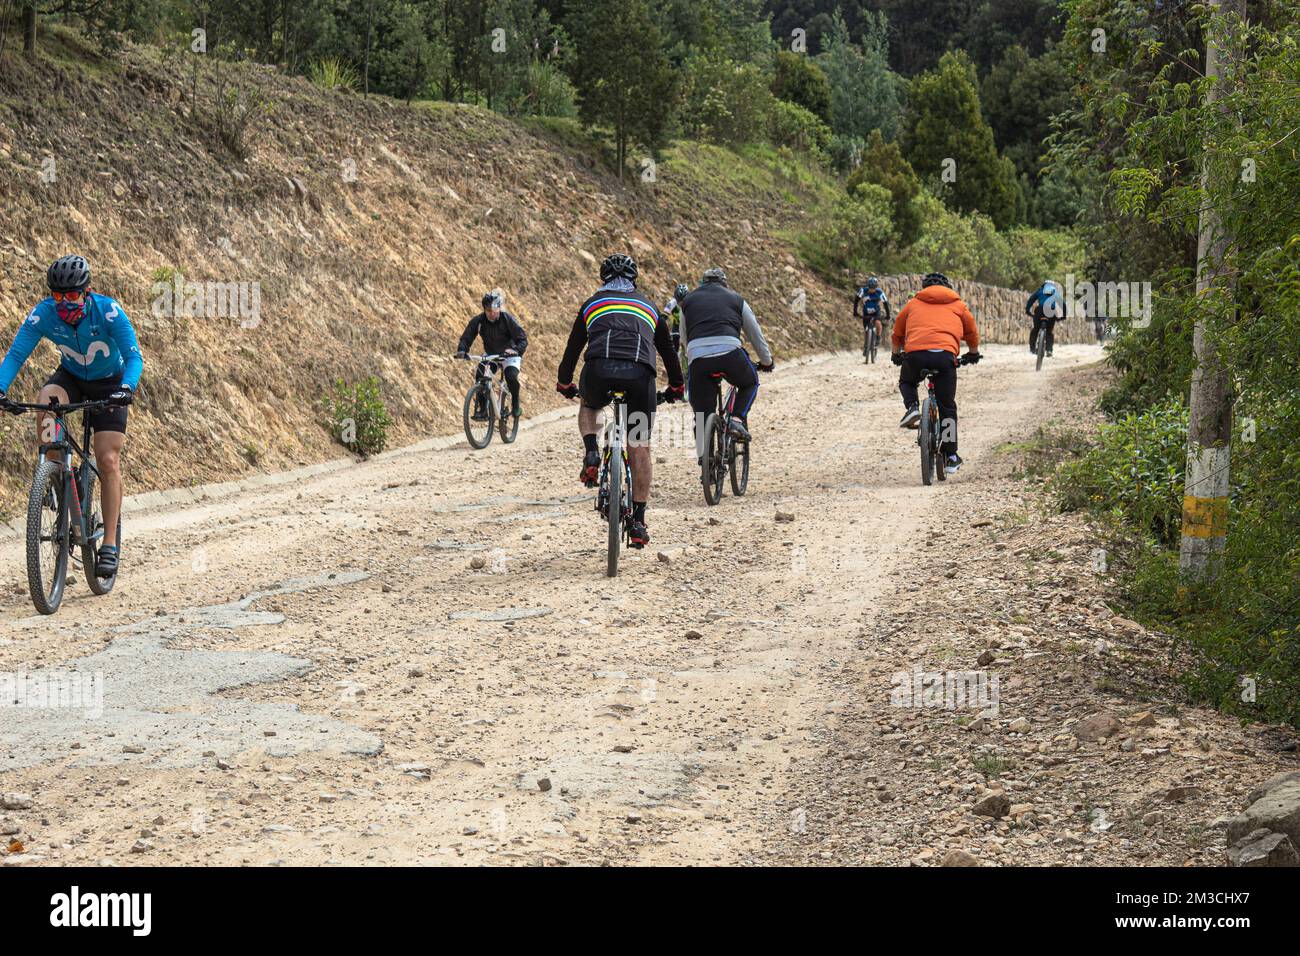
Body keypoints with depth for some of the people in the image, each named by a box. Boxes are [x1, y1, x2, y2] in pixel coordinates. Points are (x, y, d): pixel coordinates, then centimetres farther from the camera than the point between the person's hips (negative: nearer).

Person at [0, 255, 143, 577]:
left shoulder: (108, 310, -30)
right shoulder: (43, 314, -24)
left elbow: (134, 356, -33)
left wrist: (126, 388, -52)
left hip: (108, 384, -2)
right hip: (71, 377, 2)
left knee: (108, 461, -11)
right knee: (46, 403, -34)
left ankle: (110, 545, -6)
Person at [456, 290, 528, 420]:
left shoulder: (508, 319, -22)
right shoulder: (478, 321, -15)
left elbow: (523, 339, -23)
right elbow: (466, 337, -13)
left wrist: (516, 350, -44)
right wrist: (462, 350, -34)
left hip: (509, 355, -3)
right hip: (490, 355, 3)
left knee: (511, 376, -30)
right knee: (480, 375, -23)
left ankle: (515, 404, -2)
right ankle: (482, 409, -12)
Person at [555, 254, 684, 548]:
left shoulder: (592, 303, 28)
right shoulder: (648, 307, 31)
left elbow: (573, 347, 34)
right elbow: (668, 350, 39)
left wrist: (564, 384, 50)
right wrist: (676, 388, 52)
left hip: (599, 370, 0)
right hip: (639, 373, 0)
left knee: (588, 407, 35)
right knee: (640, 448, 10)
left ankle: (591, 455, 7)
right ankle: (638, 522, 8)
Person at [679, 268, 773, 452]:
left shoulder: (688, 300, 28)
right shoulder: (736, 299, 25)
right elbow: (756, 335, 32)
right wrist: (767, 361, 46)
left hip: (697, 356, 1)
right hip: (729, 351, -1)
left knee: (702, 414, 10)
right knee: (750, 383, 28)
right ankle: (738, 420, 6)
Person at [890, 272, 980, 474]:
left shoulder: (913, 304, 26)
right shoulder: (958, 305, 26)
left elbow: (897, 334, 33)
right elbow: (972, 334, 35)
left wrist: (897, 355, 51)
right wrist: (973, 354, 54)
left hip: (915, 353, 1)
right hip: (945, 355, 0)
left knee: (906, 382, 33)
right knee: (947, 407, 12)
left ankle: (911, 407, 1)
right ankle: (951, 457, 12)